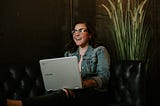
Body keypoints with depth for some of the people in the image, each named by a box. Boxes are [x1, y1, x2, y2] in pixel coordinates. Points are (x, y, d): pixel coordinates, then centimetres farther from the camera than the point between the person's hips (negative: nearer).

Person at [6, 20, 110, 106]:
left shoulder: (100, 50, 7)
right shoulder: (69, 53, 22)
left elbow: (104, 76, -6)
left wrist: (87, 82, -29)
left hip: (92, 92, -5)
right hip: (72, 91, 5)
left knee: (63, 95, -36)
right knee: (52, 93, -33)